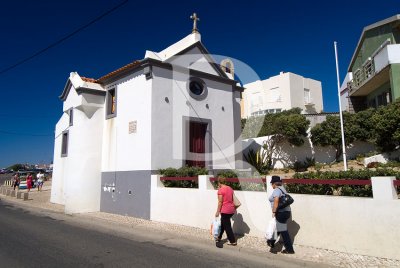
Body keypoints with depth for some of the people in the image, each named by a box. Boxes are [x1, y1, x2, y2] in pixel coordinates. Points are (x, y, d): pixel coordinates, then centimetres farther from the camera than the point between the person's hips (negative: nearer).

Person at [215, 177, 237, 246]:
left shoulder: (220, 190, -13)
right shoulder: (230, 188, 9)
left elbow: (220, 202, -15)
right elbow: (232, 199, 14)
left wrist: (218, 211, -9)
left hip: (225, 210, -8)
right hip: (231, 209, 8)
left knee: (227, 226, 3)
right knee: (223, 223, 22)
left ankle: (233, 241, 7)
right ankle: (219, 237, 35)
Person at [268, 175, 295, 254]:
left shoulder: (276, 190, -14)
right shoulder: (282, 189, 14)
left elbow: (276, 201, -27)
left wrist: (274, 212, -24)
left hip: (280, 213, -10)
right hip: (286, 211, 10)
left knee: (283, 231, 1)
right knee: (277, 228, 18)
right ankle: (271, 242, 28)